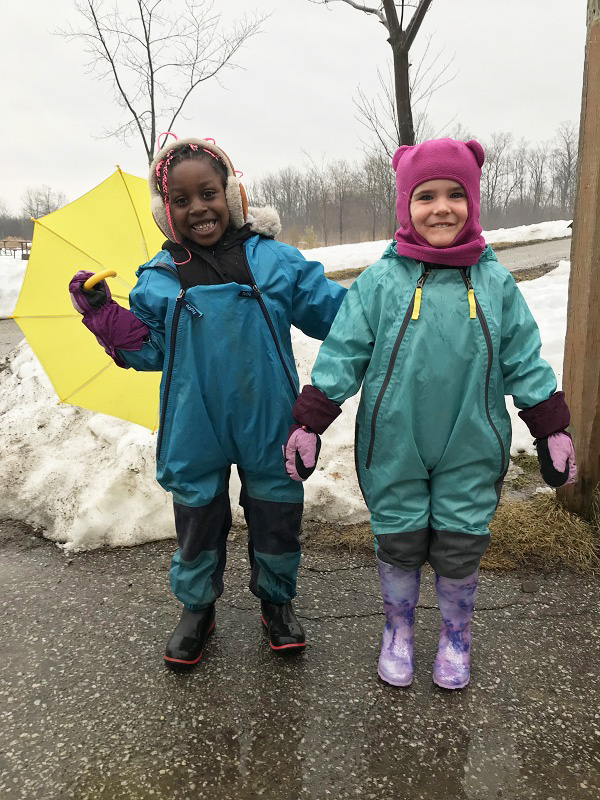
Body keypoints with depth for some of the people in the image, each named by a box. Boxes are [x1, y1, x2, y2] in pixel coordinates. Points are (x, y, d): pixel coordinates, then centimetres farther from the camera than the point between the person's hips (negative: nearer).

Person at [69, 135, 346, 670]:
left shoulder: (276, 261, -4)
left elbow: (337, 313, 0)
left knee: (276, 519, 15)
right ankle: (197, 608, 42)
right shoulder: (159, 278, 0)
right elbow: (146, 350, 2)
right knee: (198, 521, 17)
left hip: (268, 425, 0)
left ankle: (276, 600, 42)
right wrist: (101, 311, -8)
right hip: (196, 431, 1)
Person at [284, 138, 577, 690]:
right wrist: (308, 424, -8)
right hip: (394, 450, -1)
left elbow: (524, 361, 4)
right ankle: (398, 630, 40)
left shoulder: (495, 283, -1)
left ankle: (455, 636, 40)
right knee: (398, 544, 13)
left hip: (470, 450, 1)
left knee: (460, 547, 12)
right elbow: (341, 354, -5)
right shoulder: (380, 282, -6)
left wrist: (552, 430, 4)